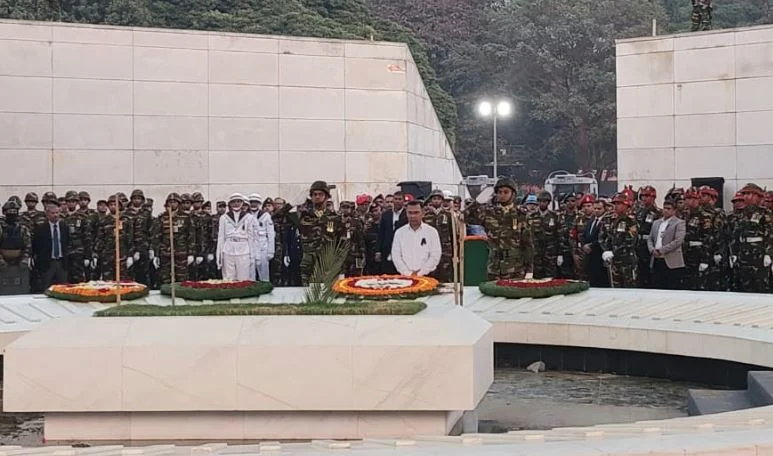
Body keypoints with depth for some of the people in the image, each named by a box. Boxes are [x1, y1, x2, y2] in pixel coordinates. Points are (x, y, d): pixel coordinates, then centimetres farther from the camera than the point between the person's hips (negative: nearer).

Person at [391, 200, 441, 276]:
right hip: (405, 276, 1)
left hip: (426, 275, -1)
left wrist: (420, 273, -8)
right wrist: (408, 273, -6)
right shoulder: (399, 232, 9)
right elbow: (396, 256, 4)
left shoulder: (432, 232, 4)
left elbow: (435, 256, -1)